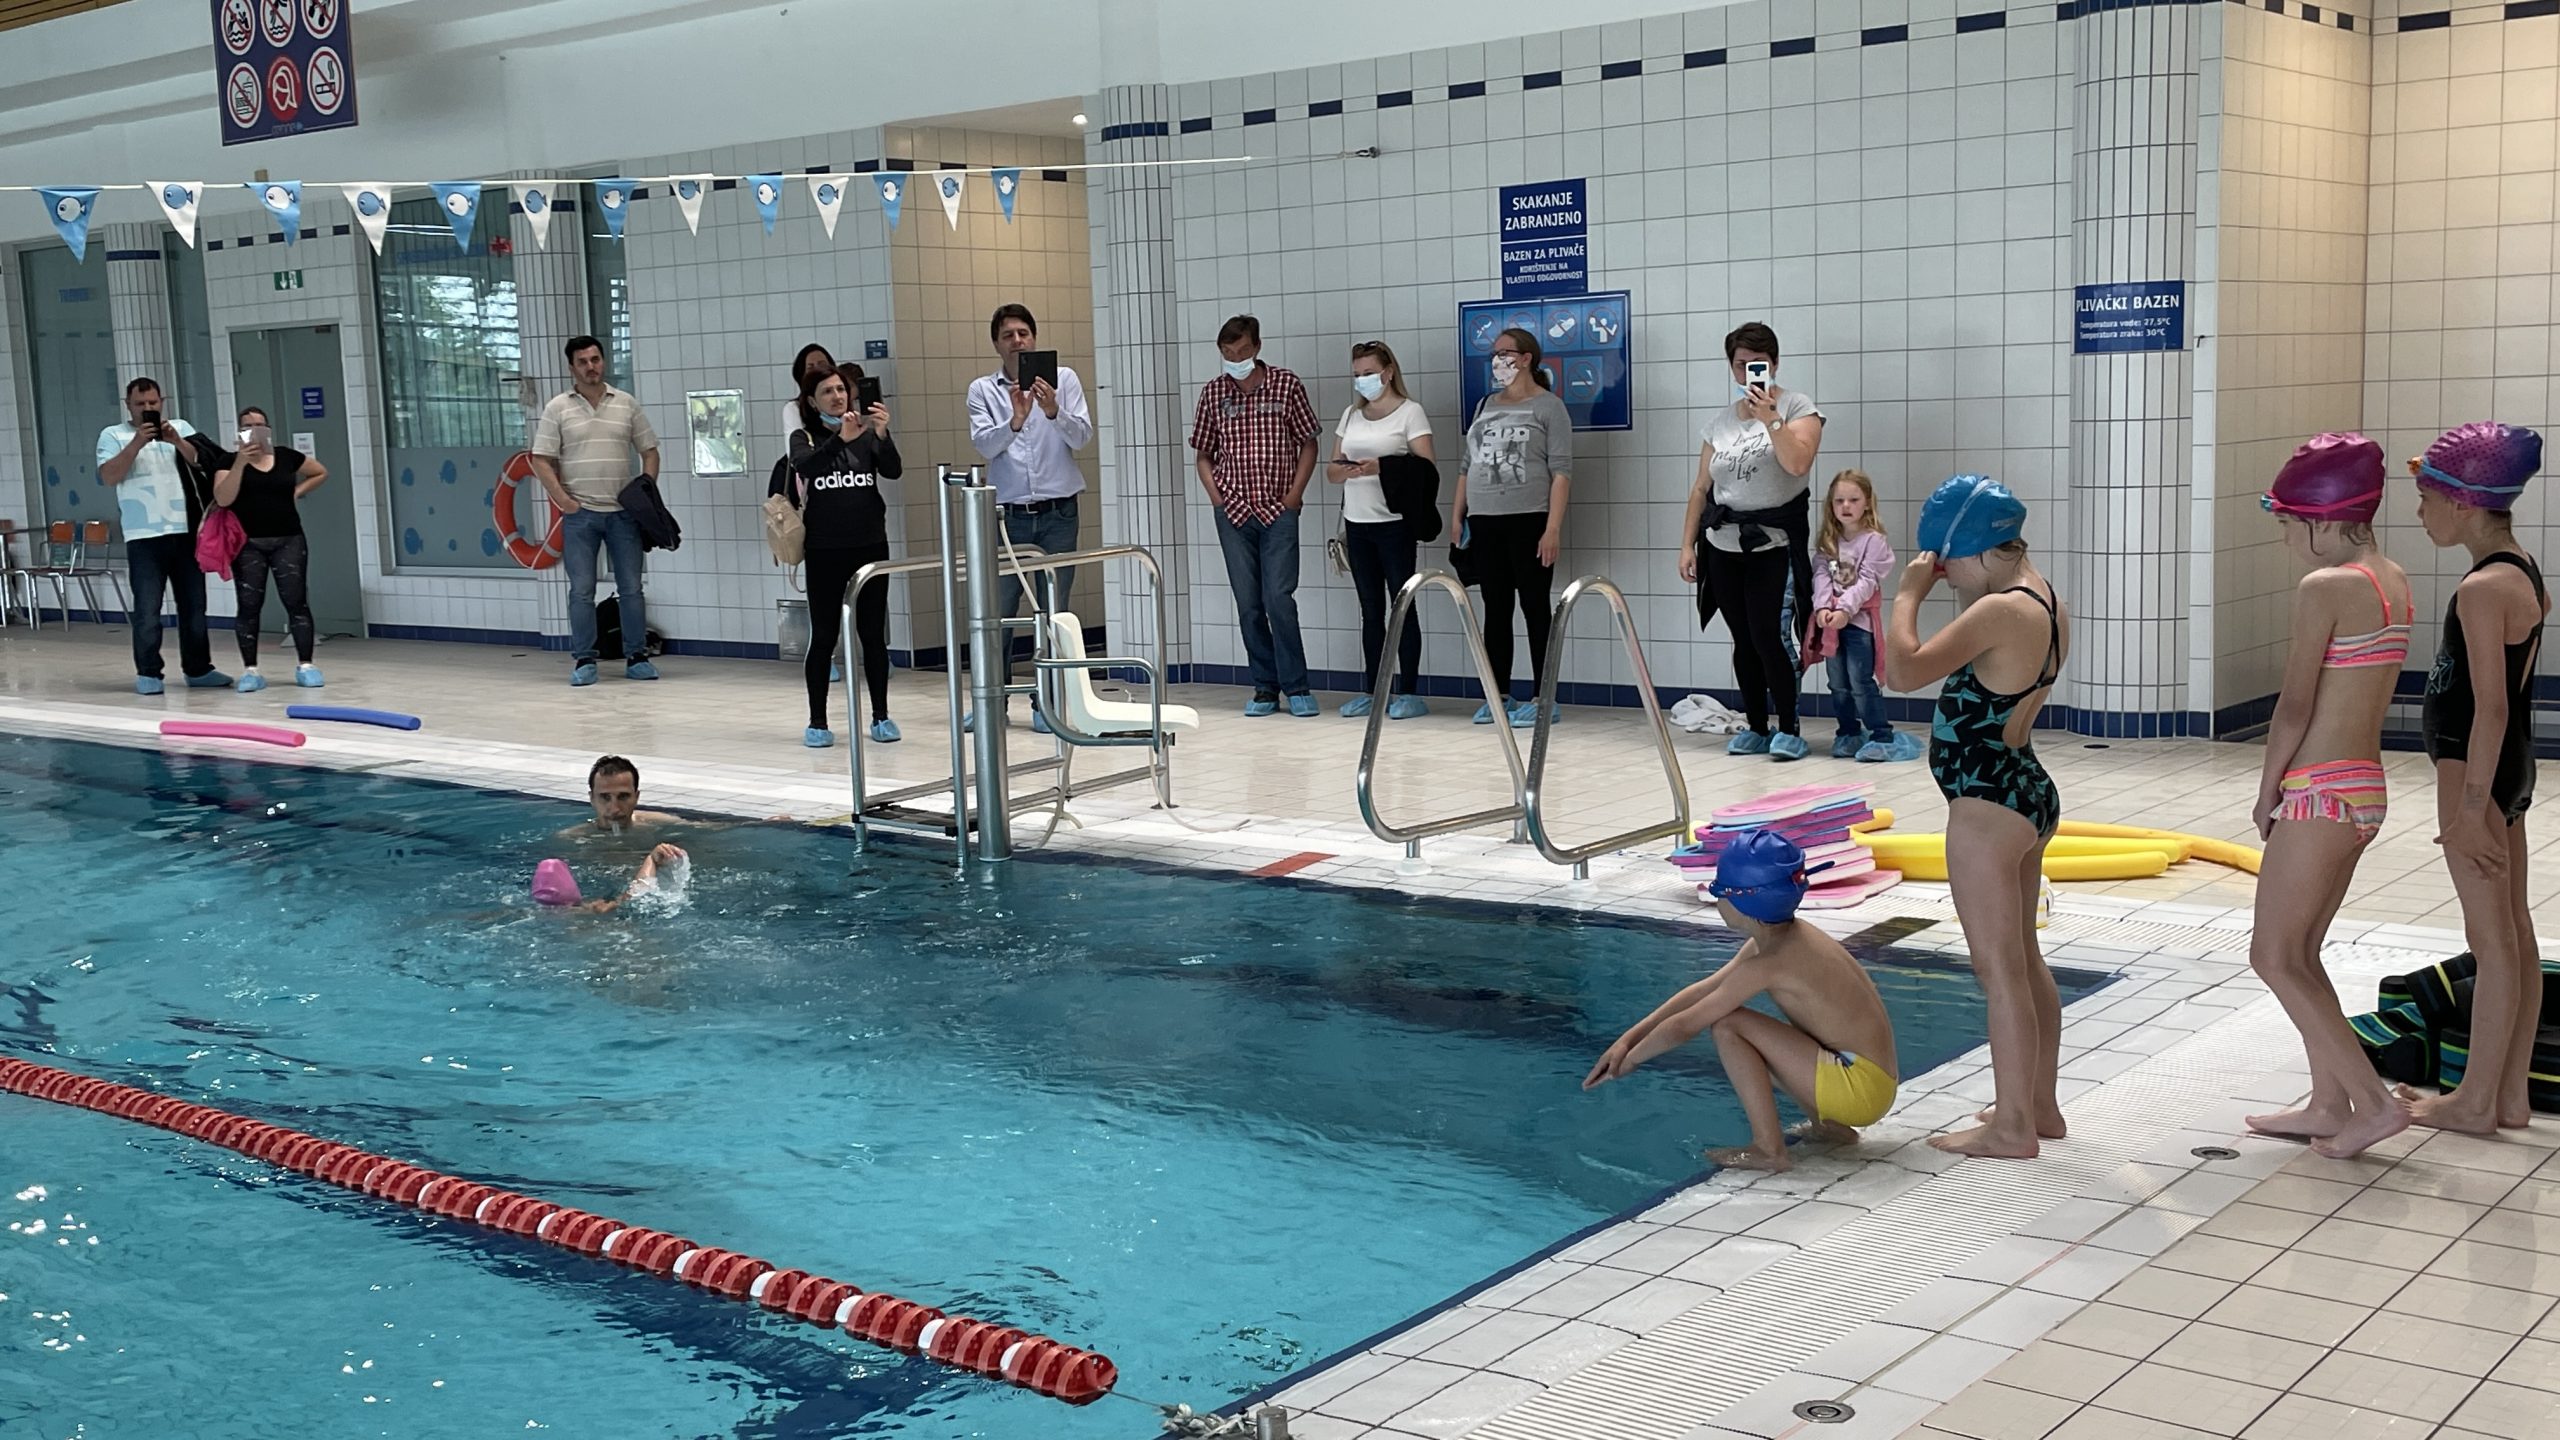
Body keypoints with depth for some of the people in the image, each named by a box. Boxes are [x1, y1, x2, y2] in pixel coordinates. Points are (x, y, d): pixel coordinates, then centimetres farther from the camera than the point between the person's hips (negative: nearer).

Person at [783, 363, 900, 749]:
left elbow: (893, 470, -9)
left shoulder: (867, 435, 6)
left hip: (870, 546, 1)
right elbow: (805, 467, -19)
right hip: (825, 552, -1)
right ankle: (817, 722, 8)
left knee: (873, 634, 5)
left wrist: (882, 434, -26)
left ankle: (881, 716, 13)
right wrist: (840, 439, -33)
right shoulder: (804, 438, 2)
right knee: (823, 636, 1)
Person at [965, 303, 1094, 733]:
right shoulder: (982, 390, 4)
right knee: (997, 611, 4)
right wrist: (1015, 421, -29)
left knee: (1054, 611, 4)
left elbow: (1083, 436, -8)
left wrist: (1054, 411, -26)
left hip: (1059, 513, 0)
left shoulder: (1063, 379, 3)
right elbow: (983, 445, -11)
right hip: (1007, 515, 0)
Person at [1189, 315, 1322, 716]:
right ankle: (1265, 686, 13)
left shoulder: (1286, 385, -1)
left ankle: (1296, 686, 0)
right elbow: (1202, 453, 13)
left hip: (1278, 511, -3)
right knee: (1248, 604, 5)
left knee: (1279, 599, -10)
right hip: (1233, 513, 3)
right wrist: (1215, 496, 0)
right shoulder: (1213, 393, 6)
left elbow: (1308, 443, 4)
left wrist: (1295, 493, -5)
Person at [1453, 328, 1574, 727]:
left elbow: (1561, 471, -8)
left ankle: (1542, 698, 1)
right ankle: (1497, 695, 12)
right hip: (1485, 522, 6)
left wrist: (1553, 528, -16)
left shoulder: (1548, 406, -2)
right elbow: (1467, 465, 19)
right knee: (1495, 609, 8)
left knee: (1536, 608, -2)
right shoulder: (1486, 406, 17)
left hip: (1529, 521, -6)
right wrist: (1456, 516, 11)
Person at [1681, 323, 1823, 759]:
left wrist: (1771, 419, -21)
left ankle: (1788, 730, -4)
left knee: (1767, 636, -14)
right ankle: (1757, 728, 14)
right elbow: (1701, 488, 14)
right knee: (1743, 641, 5)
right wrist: (1687, 545, 9)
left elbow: (1797, 463, -16)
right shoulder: (1721, 421, 13)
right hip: (1723, 546, 5)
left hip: (1774, 545, -4)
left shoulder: (1797, 406, 1)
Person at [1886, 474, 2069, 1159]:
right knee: (2024, 960, 18)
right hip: (2027, 792, 10)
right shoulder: (2045, 602, 8)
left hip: (1989, 804, -10)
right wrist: (1969, 592, 10)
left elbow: (1904, 669, -28)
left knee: (1999, 968, -2)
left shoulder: (2000, 612, -22)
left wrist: (1907, 595, -15)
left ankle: (2011, 1127, 6)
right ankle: (2039, 1105, 28)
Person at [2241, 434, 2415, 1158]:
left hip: (2322, 791, -9)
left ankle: (2375, 1101, -3)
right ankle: (2330, 1104, 22)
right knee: (2298, 952, 17)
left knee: (2274, 956, -1)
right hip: (2367, 785, 9)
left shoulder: (2324, 588, -16)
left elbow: (2295, 705, -16)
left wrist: (2266, 791, -4)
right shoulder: (2394, 582, 11)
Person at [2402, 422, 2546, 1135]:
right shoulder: (2525, 573, 9)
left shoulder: (2483, 588, -20)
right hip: (2511, 768, 10)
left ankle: (2477, 1101, 9)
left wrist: (2470, 806, -20)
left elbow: (2490, 706, -22)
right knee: (2514, 931, 13)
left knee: (2491, 937, -1)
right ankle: (2511, 1094, 22)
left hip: (2476, 771, -10)